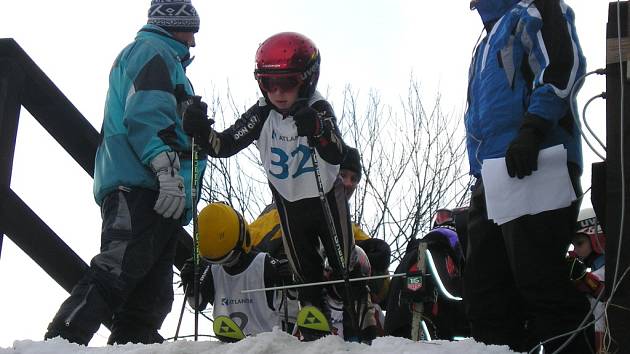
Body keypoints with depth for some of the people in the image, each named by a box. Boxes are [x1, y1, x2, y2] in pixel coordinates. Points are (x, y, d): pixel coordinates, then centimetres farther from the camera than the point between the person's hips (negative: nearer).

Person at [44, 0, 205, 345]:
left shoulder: (157, 55, 36)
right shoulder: (155, 51, 5)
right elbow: (147, 113, -13)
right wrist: (168, 168, -22)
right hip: (142, 186, -11)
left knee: (151, 296, 4)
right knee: (117, 271, -23)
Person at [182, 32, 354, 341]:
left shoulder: (318, 110, -20)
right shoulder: (261, 115, -11)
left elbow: (337, 156, -33)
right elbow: (223, 145, -14)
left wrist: (318, 130, -53)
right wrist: (200, 130, -35)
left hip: (327, 197, -3)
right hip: (289, 204, 3)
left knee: (345, 267, 3)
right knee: (305, 271, 11)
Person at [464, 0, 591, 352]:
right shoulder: (491, 37, 33)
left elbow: (564, 63, -11)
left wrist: (532, 128, -21)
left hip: (534, 166, -9)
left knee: (539, 284, -16)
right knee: (485, 291, 5)